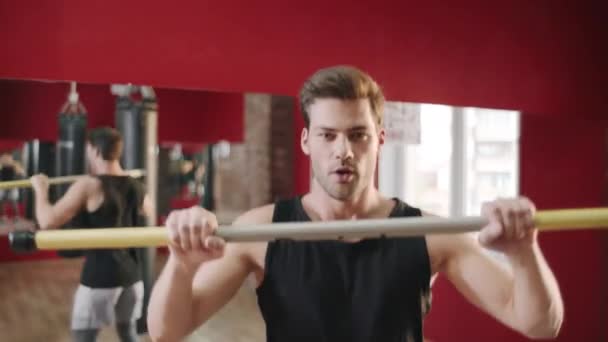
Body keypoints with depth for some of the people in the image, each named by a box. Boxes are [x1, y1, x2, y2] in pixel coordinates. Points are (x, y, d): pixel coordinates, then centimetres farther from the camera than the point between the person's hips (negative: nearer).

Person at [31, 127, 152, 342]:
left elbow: (48, 222, -17)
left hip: (100, 276, -6)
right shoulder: (136, 186, 5)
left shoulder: (89, 185, -14)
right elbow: (147, 211, 28)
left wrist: (41, 189, -2)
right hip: (131, 274, 6)